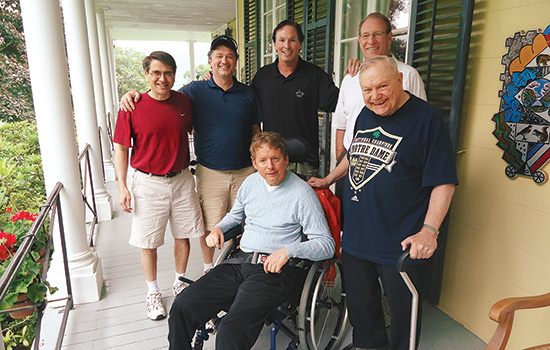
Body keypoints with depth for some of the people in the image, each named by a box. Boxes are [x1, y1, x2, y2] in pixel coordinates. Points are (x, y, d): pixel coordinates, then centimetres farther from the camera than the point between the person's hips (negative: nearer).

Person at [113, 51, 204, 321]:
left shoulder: (184, 101, 1)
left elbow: (195, 129, 21)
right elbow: (121, 149, -3)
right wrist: (122, 187, -8)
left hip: (181, 179, 3)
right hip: (148, 183, -3)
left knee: (183, 235, 13)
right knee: (148, 242, 7)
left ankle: (180, 282, 36)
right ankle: (153, 292, 28)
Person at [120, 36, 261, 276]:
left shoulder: (248, 94, 7)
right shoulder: (196, 91, 1)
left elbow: (256, 133, 11)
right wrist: (135, 94, -11)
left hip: (245, 170, 2)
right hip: (210, 172, -1)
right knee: (209, 225, 7)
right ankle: (208, 268, 32)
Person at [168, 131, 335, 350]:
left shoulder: (303, 194, -6)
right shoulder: (251, 182, 13)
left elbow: (327, 245, -9)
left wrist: (288, 250, -22)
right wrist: (218, 228, 11)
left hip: (276, 270, -6)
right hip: (240, 262, 6)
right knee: (182, 307, -8)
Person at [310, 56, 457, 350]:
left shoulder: (427, 118, -11)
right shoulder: (365, 115, 9)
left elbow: (444, 182, -14)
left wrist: (429, 229, -22)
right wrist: (329, 179, 28)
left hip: (402, 244, -6)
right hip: (356, 236, 6)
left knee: (403, 313, 13)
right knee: (360, 305, 22)